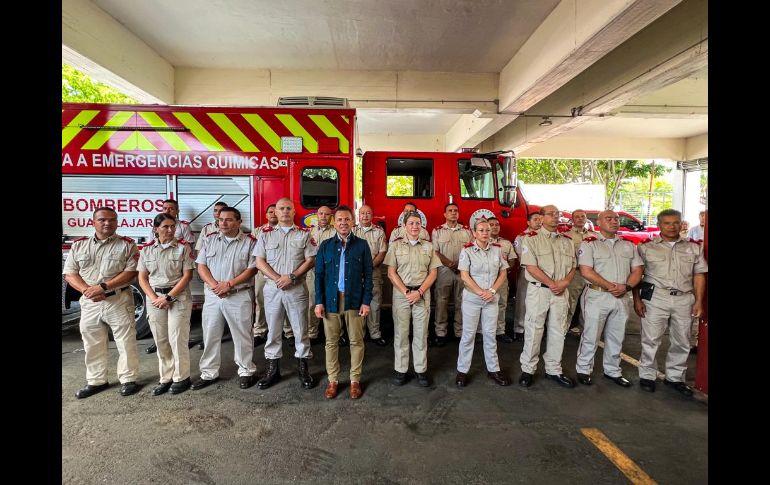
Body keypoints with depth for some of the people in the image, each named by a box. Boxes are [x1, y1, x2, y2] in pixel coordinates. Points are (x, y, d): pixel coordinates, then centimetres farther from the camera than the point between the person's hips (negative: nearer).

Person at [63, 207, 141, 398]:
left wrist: (103, 287, -17)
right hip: (89, 302, 4)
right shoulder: (79, 245, 8)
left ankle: (128, 379, 14)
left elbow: (131, 271, -10)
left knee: (126, 342, 1)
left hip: (119, 300, -3)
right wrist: (87, 290, -13)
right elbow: (70, 273, 5)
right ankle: (96, 381, 29)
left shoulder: (127, 244, -2)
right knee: (92, 344, 14)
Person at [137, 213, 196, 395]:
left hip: (179, 297, -3)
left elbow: (187, 276, -7)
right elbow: (142, 278, 6)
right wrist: (154, 298, -7)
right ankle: (166, 378, 20)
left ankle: (181, 377, 12)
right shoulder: (146, 249, 6)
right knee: (161, 340, 8)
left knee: (177, 339, -2)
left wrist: (168, 297, -12)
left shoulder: (183, 247, -3)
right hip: (154, 298, 3)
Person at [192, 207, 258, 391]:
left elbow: (252, 268, -9)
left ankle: (246, 371, 20)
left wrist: (229, 284, -16)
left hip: (240, 296, -3)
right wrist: (214, 285, -12)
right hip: (212, 295, 4)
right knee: (210, 335, 11)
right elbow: (201, 266, 3)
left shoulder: (249, 241, -3)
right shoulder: (210, 240, 8)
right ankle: (209, 373, 25)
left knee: (242, 335, 5)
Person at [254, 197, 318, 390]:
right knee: (273, 330, 10)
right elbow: (260, 261, 1)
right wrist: (277, 279, -12)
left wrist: (291, 277, -14)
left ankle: (303, 368, 20)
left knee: (300, 329, 6)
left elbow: (310, 260, -3)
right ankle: (273, 368, 23)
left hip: (297, 289, -1)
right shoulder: (266, 234, 7)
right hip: (272, 288, 2)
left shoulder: (304, 234, 3)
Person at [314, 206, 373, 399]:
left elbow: (368, 275, 1)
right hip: (331, 300, 1)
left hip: (354, 300, -1)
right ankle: (333, 380, 24)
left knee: (356, 341, 7)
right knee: (331, 341, 9)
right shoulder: (325, 245, 5)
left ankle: (355, 380, 23)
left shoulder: (362, 245, 1)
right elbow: (319, 275, 4)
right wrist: (319, 301, -3)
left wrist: (366, 301, -6)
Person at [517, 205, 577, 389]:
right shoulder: (531, 239, -4)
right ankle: (527, 369, 12)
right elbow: (531, 267, -12)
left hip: (561, 292, 5)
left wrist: (565, 282, -8)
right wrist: (551, 284, -15)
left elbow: (572, 266, 12)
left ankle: (553, 370, 23)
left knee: (558, 332, 10)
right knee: (533, 331, 0)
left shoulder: (567, 241, 13)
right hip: (539, 290, -5)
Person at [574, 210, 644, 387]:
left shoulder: (628, 245, 13)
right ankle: (583, 370, 15)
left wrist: (626, 286, -10)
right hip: (597, 296, -5)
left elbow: (637, 270, 8)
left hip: (622, 298, 5)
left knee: (616, 337, 14)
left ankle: (612, 371, 30)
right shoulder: (589, 243, -4)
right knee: (591, 336, 2)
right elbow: (586, 271, -13)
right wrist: (610, 287, -15)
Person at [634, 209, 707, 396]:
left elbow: (699, 276, 11)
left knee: (682, 342, 12)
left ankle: (675, 377, 28)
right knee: (651, 339, 1)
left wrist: (698, 301, 3)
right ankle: (647, 376, 15)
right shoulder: (646, 247, 1)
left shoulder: (694, 247, 11)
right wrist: (637, 300, -6)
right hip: (655, 298, -3)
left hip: (684, 299, 4)